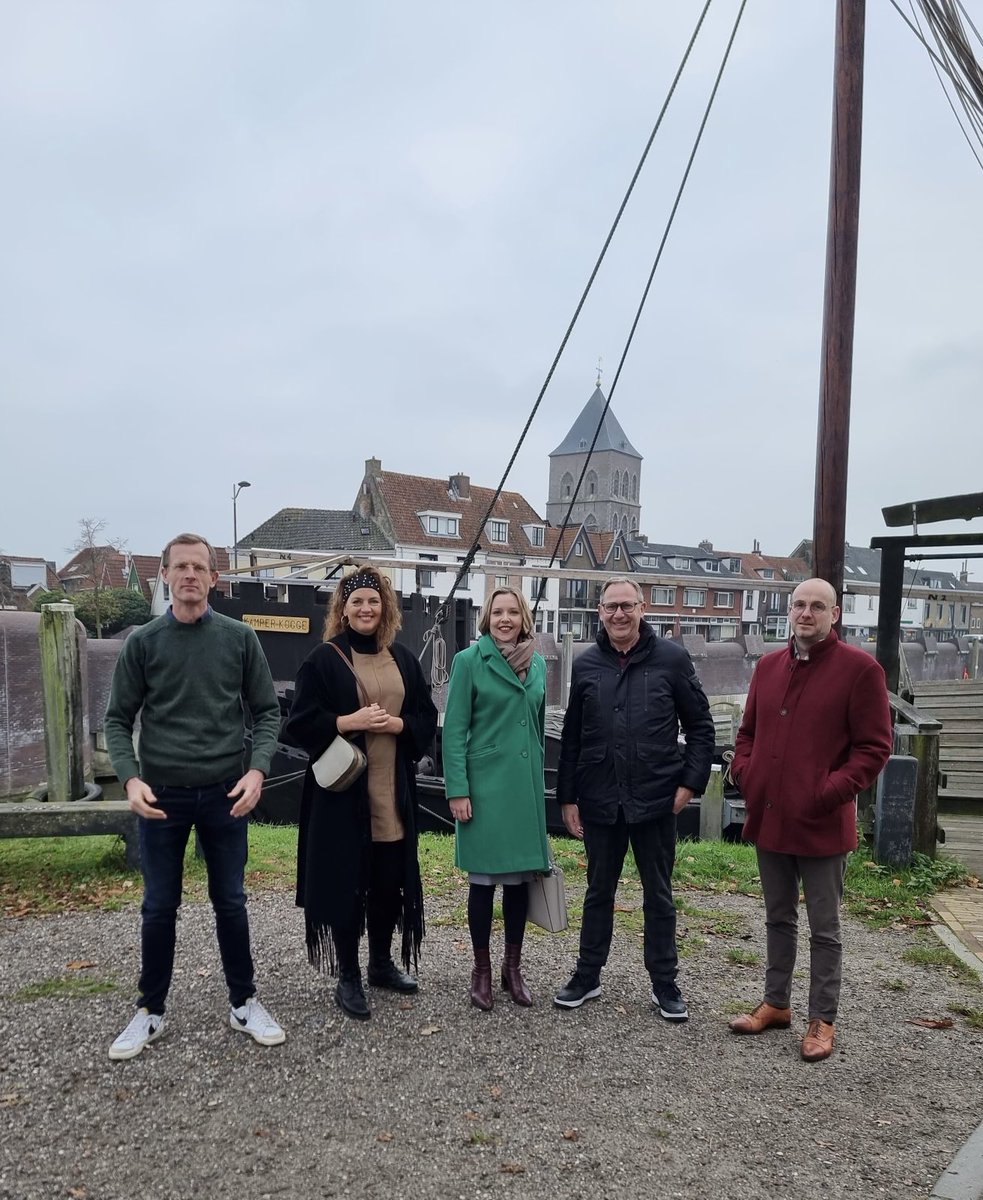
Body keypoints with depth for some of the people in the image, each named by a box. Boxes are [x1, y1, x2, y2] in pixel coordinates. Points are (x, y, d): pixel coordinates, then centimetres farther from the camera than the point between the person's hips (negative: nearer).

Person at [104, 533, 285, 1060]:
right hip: (161, 795, 0)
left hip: (225, 794, 0)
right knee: (159, 908, 11)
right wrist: (130, 777, -13)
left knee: (230, 903, 11)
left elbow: (266, 711, 2)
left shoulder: (240, 638, -1)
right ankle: (150, 1010, 28)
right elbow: (118, 719, 2)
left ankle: (243, 1003, 26)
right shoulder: (143, 642, 0)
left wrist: (258, 768, -12)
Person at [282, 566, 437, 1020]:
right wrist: (348, 721, -19)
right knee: (346, 882, 2)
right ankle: (348, 978, 18)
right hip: (343, 788, -4)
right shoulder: (324, 659, -4)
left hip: (393, 788, 4)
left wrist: (398, 724, -9)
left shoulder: (402, 658, 9)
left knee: (390, 880, 12)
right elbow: (299, 723, -7)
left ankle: (382, 964, 31)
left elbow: (427, 718, 10)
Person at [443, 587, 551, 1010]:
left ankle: (513, 967, 26)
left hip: (526, 785, 4)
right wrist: (457, 790, -13)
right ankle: (482, 970, 21)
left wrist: (538, 780, 14)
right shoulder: (469, 661, -6)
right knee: (483, 878, 4)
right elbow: (454, 730, -8)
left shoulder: (537, 663, 8)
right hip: (484, 785, -4)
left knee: (521, 876, 10)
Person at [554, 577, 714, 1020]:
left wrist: (691, 781, -6)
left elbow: (700, 726, 1)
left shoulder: (672, 659, -4)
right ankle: (587, 976, 30)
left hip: (655, 799, -2)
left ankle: (664, 984, 26)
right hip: (599, 800, 2)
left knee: (658, 895, 12)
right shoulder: (586, 665, 3)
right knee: (598, 891, 16)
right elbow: (571, 738, 6)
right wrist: (568, 796, 4)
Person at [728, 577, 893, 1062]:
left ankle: (823, 1020, 23)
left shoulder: (859, 668, -9)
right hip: (768, 818, 6)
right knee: (778, 919, 19)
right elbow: (748, 731, 17)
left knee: (824, 928, 9)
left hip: (822, 824, -5)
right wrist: (744, 773, 1)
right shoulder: (768, 666, 8)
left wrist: (833, 790, -18)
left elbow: (874, 746, -10)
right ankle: (776, 1003, 34)